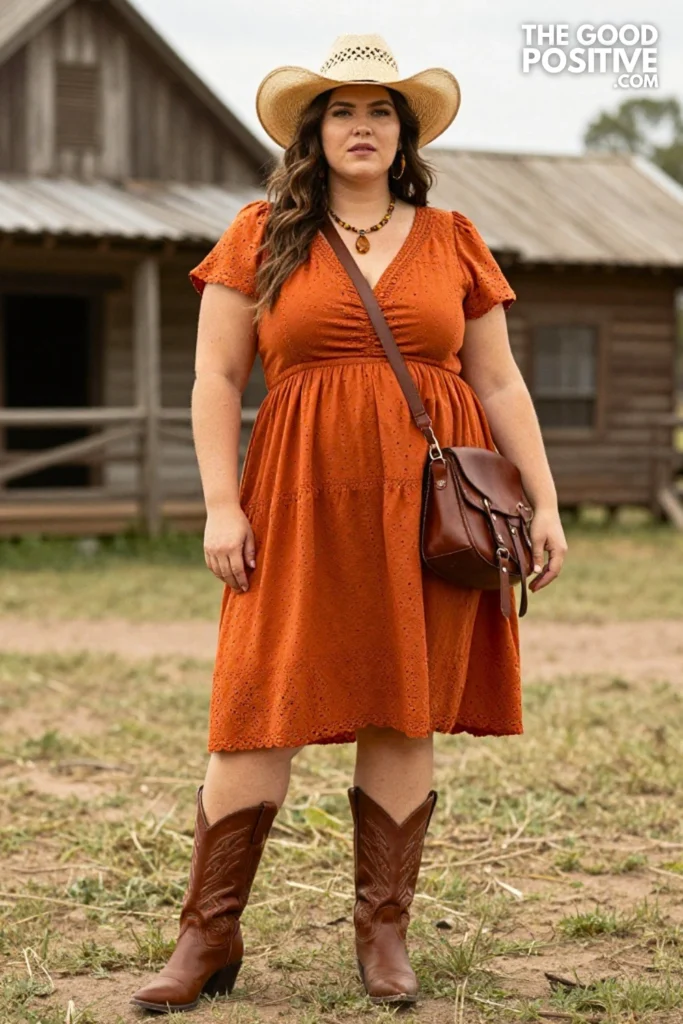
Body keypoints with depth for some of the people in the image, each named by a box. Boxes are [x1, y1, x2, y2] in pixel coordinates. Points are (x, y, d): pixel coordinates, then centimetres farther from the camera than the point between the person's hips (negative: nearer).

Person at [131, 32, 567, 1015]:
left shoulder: (453, 241, 12)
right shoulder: (262, 236, 7)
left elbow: (500, 386, 13)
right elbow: (217, 378, 4)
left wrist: (543, 502, 6)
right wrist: (222, 505, -5)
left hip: (428, 503, 2)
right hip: (302, 501, -1)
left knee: (405, 716, 3)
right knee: (262, 712, -3)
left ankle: (384, 934, 14)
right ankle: (209, 937, 6)